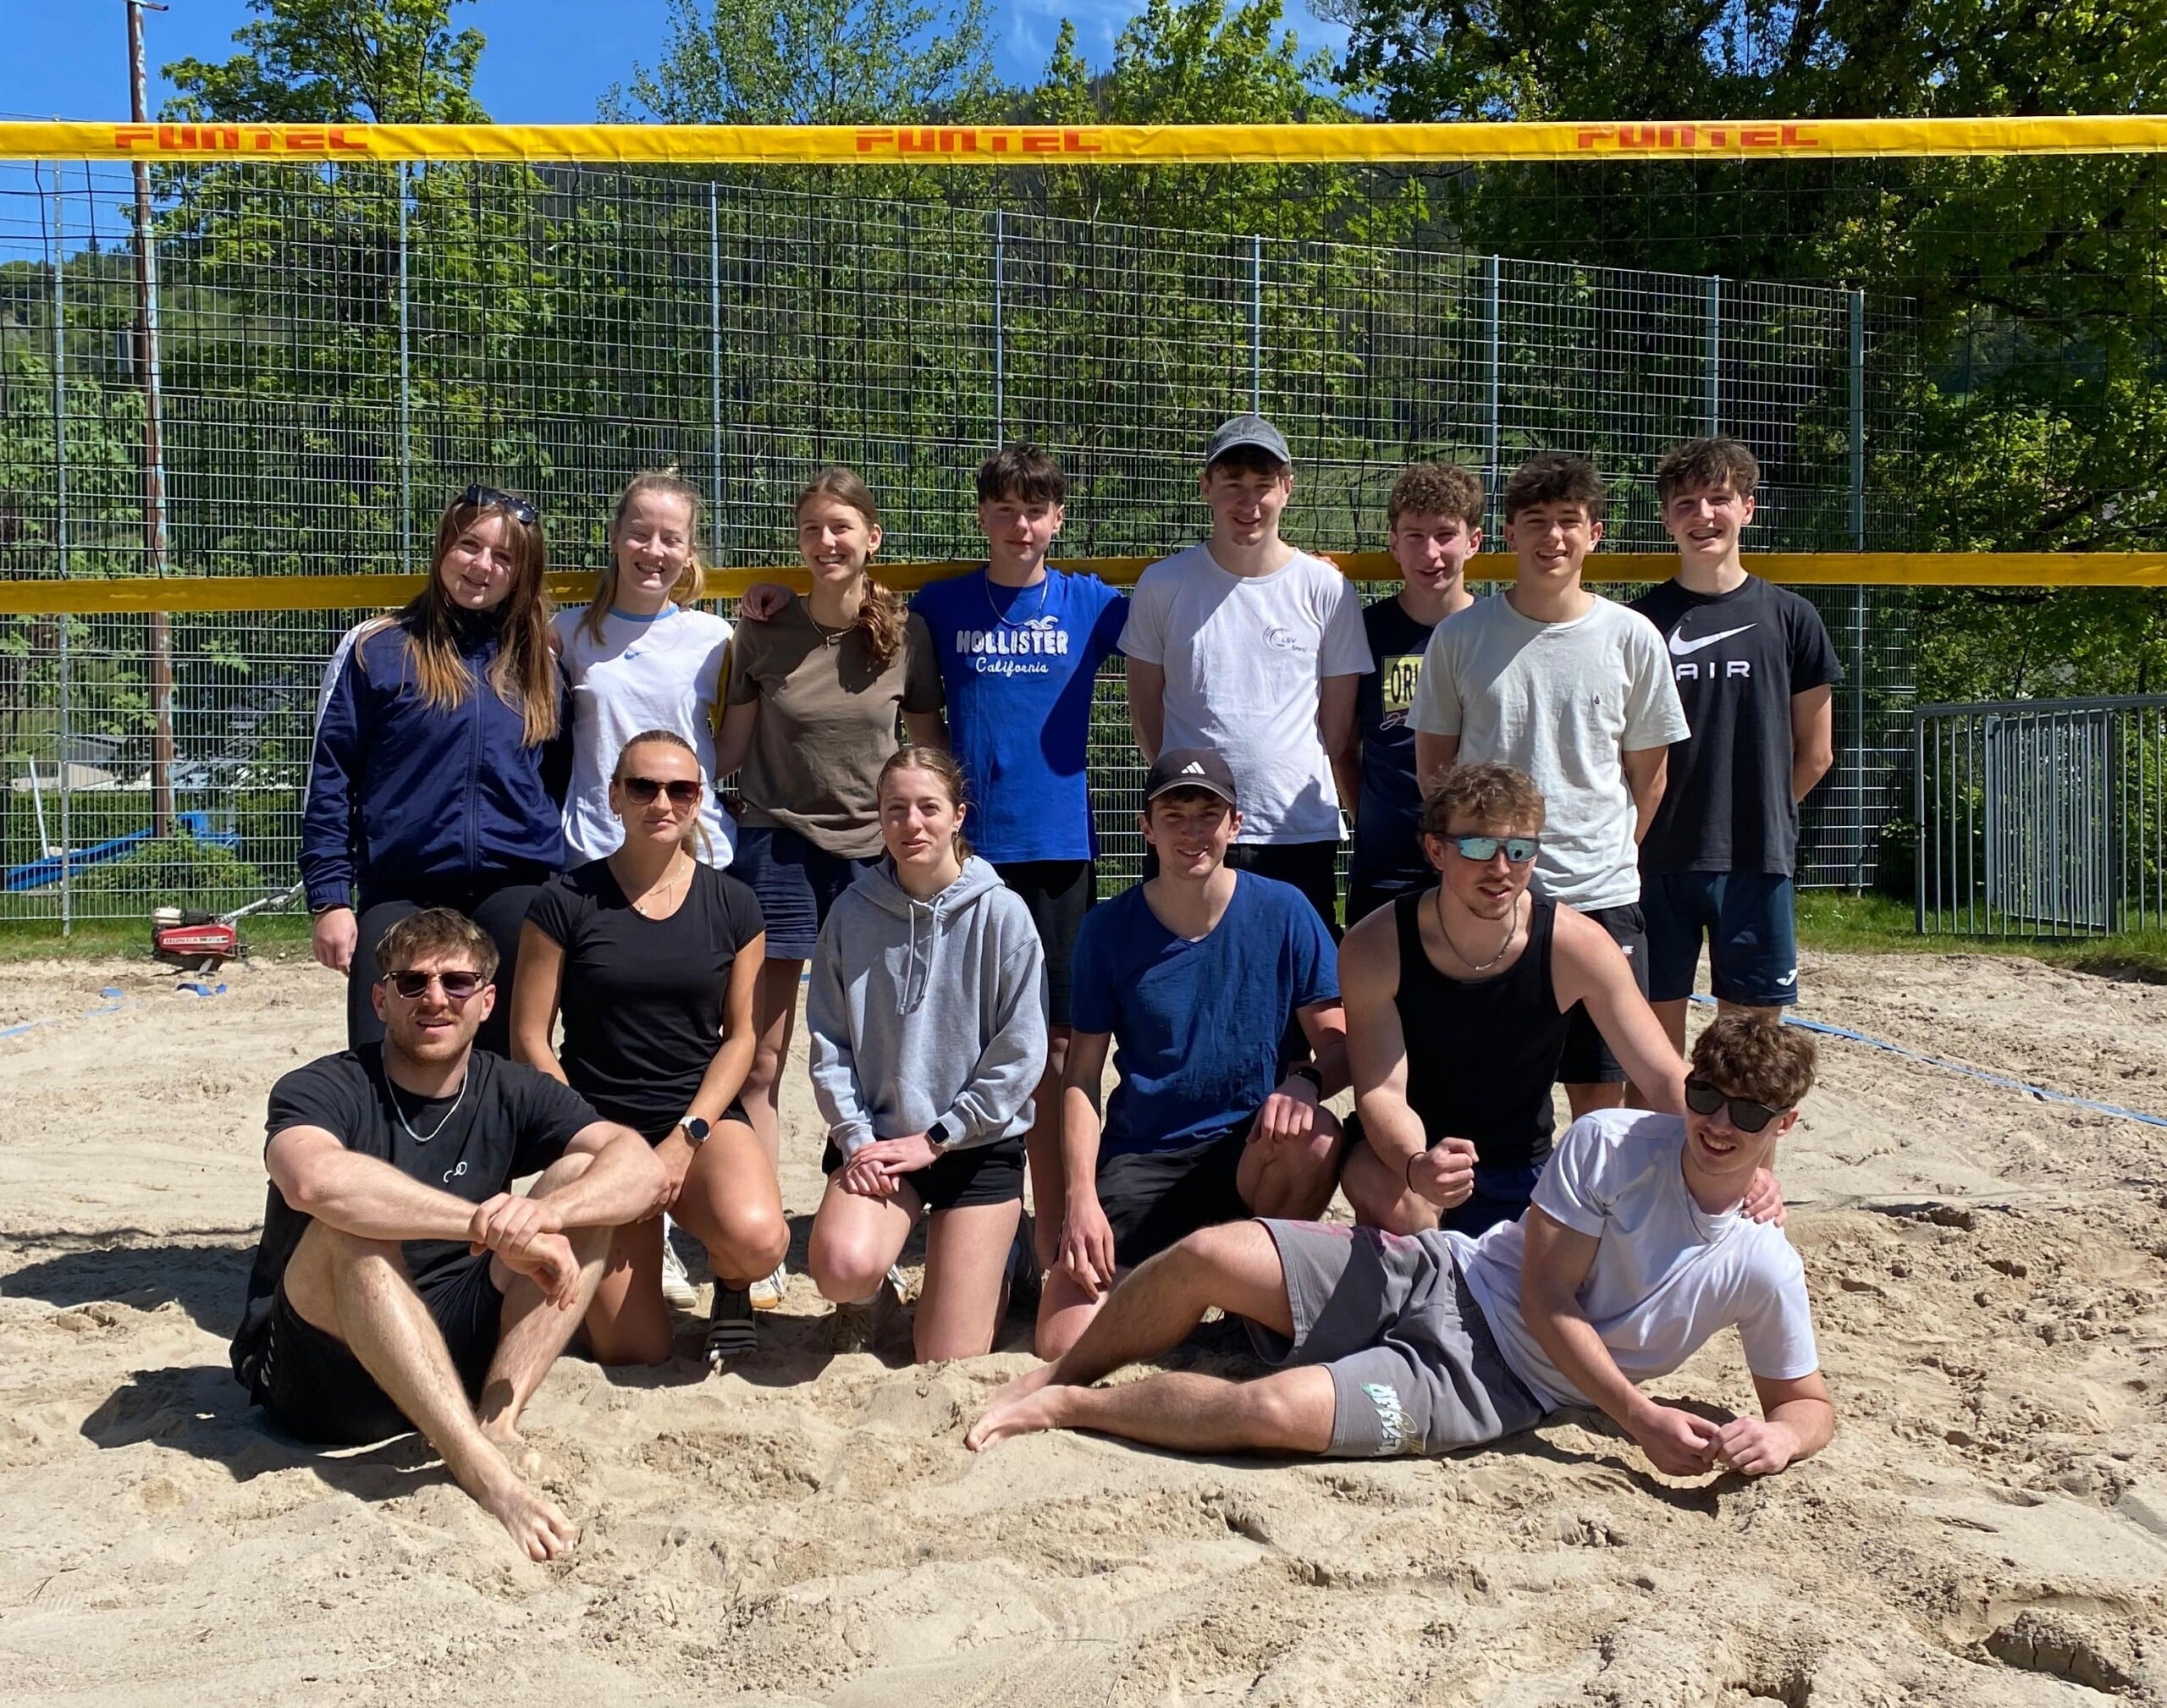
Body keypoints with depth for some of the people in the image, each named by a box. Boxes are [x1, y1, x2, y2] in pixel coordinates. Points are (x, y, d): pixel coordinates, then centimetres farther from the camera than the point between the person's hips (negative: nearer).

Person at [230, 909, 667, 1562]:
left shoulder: (512, 1093, 0)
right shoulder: (322, 1089, -11)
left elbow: (642, 1167, -16)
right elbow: (312, 1180, -37)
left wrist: (544, 1212, -36)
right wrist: (492, 1227, -38)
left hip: (452, 1355, 4)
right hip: (316, 1376, -3)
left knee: (584, 1179, -12)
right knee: (354, 1224, -33)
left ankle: (497, 1421, -26)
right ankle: (484, 1472, -41)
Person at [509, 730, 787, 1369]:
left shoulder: (730, 904, 2)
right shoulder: (566, 902, -4)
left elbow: (739, 1035, 3)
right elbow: (530, 1039, -2)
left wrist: (688, 1135, -9)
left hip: (703, 1117, 1)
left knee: (756, 1239, -32)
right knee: (633, 1352, -9)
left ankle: (730, 1282, 7)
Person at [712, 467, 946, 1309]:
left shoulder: (906, 635, 1)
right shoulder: (763, 632, 0)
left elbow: (930, 747, 8)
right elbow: (730, 749, 9)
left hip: (872, 856, 0)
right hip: (776, 850, 0)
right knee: (759, 1062, 1)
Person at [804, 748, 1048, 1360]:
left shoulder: (1002, 914, -9)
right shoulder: (852, 914, -1)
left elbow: (1020, 1055, -9)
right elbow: (828, 1041, 1)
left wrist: (934, 1139, -10)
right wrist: (855, 1137, -11)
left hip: (977, 1142, -1)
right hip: (876, 1138, 1)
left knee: (949, 1363, -3)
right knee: (843, 1265, -29)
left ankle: (984, 1256, 31)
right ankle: (864, 1295, 9)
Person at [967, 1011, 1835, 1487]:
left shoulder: (1762, 1271, -6)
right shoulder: (1611, 1143, -7)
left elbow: (1810, 1400, 7)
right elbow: (1547, 1300, -7)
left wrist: (1779, 1436, -18)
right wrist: (1643, 1420, -16)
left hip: (1491, 1389, -2)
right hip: (1437, 1277, 2)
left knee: (1272, 1411, -28)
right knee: (1206, 1255, -19)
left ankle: (1066, 1407, -2)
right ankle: (1059, 1377, 9)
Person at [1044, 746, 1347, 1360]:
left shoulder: (1283, 911, -4)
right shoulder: (1108, 928, -3)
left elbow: (1338, 1042, -3)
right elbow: (1082, 1076, -1)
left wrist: (1304, 1084, -27)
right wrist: (1081, 1197, -14)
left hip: (1251, 1149, 1)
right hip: (1141, 1158, 0)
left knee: (1315, 1136, -35)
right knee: (1062, 1346, -18)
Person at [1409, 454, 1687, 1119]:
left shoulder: (1632, 637, 1)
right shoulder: (1460, 635, 1)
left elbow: (1649, 775, 9)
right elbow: (1433, 762, 9)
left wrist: (1610, 856, 9)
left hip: (1601, 895, 0)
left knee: (1601, 1092, 6)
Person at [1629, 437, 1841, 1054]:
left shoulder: (1789, 617, 5)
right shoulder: (1639, 621, 3)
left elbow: (1814, 754, 9)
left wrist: (1755, 814, 7)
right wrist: (1640, 828, 1)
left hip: (1757, 862, 0)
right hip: (1657, 860, 0)